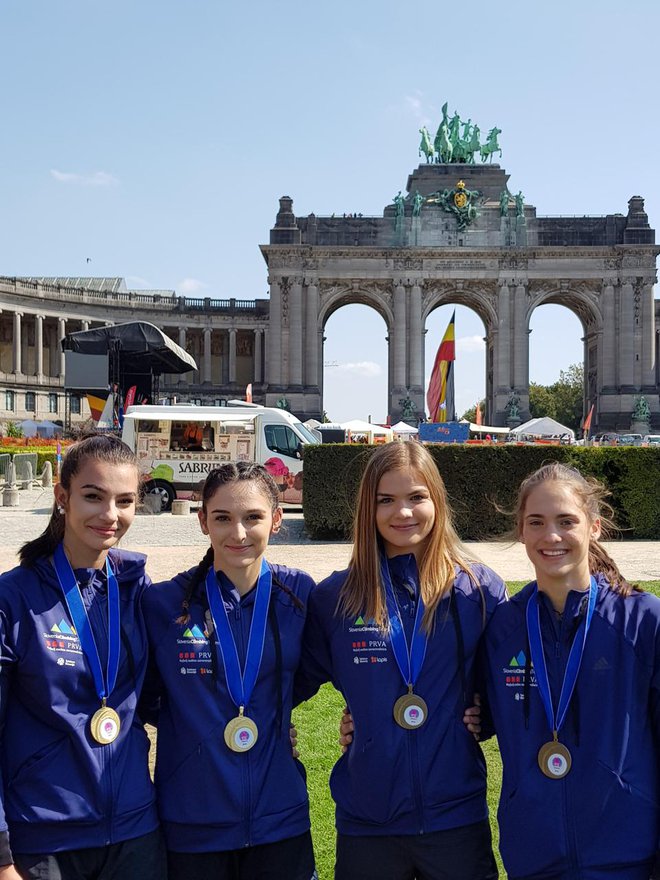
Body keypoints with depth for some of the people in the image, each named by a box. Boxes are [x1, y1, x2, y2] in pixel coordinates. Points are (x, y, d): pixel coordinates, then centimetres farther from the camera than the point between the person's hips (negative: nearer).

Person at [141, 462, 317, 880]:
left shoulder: (297, 593, -4)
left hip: (280, 818, 1)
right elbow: (143, 694, 6)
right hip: (190, 825, -1)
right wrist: (195, 724, -4)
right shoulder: (164, 604, -9)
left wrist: (273, 716, 2)